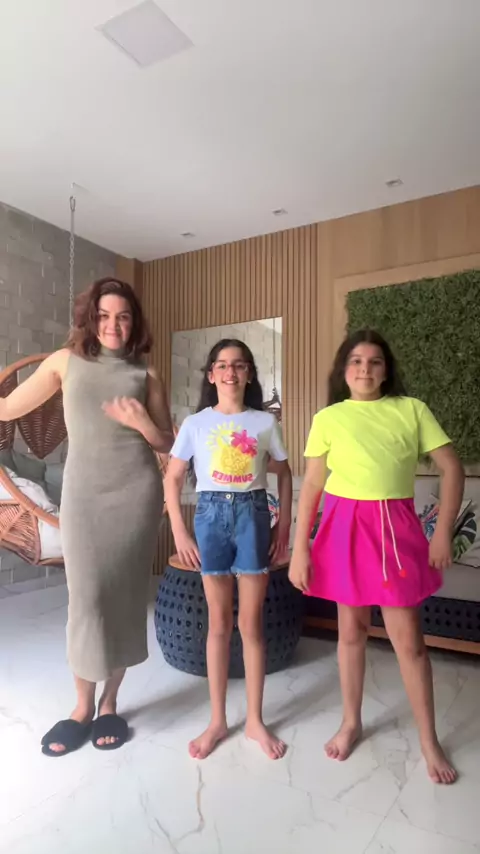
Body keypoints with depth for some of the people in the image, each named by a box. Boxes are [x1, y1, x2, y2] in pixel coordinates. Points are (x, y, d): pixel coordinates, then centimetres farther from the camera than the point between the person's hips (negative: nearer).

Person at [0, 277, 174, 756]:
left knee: (125, 594, 6)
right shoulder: (66, 361, 5)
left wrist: (141, 423, -11)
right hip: (83, 492, 0)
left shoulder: (145, 376, 4)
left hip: (136, 492, 0)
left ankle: (110, 703, 24)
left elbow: (167, 445, 6)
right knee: (86, 596, 0)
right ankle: (83, 706, 21)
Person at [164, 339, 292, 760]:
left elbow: (284, 474, 10)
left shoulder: (265, 422, 2)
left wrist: (284, 525, 3)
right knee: (219, 622, 10)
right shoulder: (195, 423, 0)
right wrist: (180, 532, -4)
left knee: (251, 622, 8)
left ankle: (255, 719, 27)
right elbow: (172, 479, 2)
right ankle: (218, 720, 27)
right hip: (211, 515, 0)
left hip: (252, 515, 0)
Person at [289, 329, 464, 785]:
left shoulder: (412, 410, 2)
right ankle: (351, 721, 36)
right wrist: (300, 549, -2)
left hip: (395, 527, 0)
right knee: (350, 630, 15)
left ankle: (428, 740, 28)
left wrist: (443, 531, -5)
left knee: (408, 638, 7)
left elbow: (452, 468, 2)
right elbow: (311, 485, 1)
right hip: (344, 525, 1)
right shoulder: (327, 419, 3)